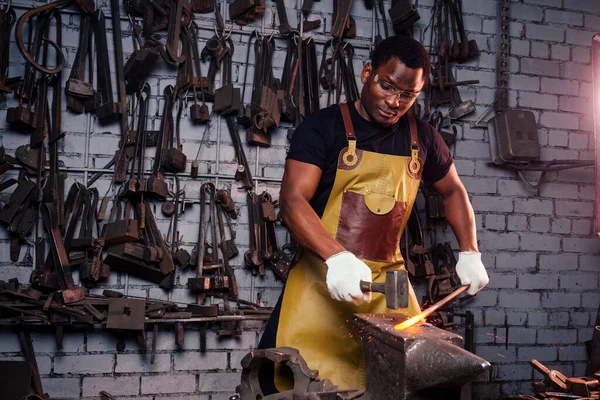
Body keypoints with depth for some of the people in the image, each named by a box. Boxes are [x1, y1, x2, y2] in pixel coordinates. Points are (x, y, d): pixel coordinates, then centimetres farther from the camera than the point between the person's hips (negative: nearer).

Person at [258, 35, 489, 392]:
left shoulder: (423, 138, 9)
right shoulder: (324, 126, -5)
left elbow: (453, 192, 24)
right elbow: (292, 201, -15)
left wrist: (470, 253, 12)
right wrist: (337, 257, -30)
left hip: (387, 283, 4)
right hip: (323, 279, -4)